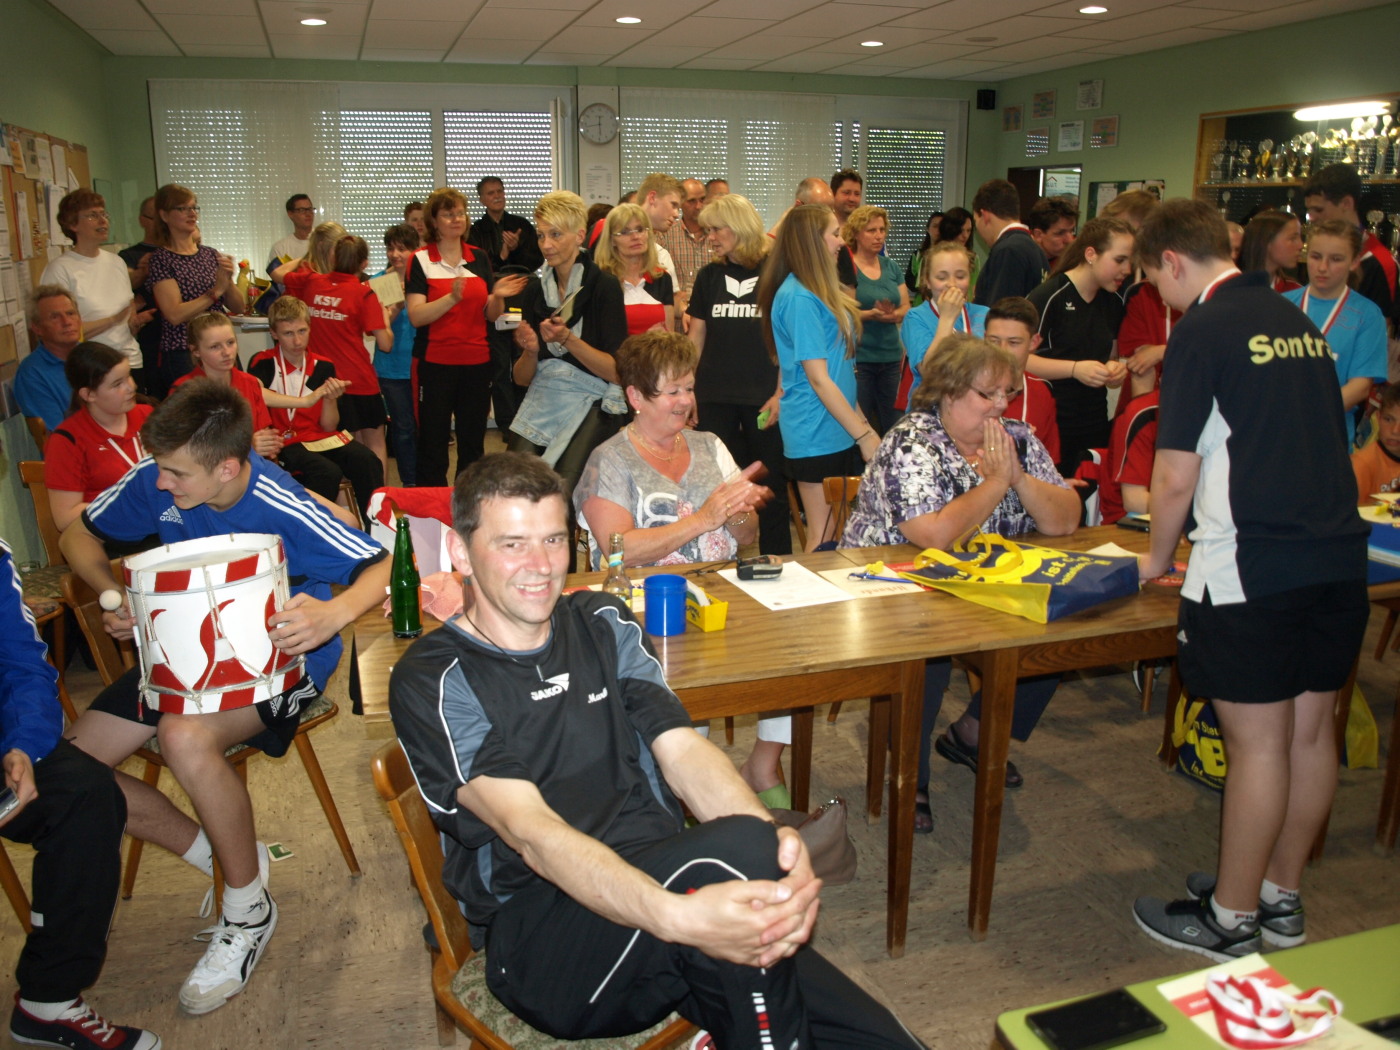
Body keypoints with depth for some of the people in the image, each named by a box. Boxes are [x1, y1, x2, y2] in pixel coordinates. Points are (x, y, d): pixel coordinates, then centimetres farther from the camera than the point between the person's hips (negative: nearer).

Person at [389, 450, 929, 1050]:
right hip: (538, 940, -3)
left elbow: (680, 748, 1)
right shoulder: (432, 680, -5)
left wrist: (775, 840, -21)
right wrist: (677, 918, -36)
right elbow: (529, 831, -19)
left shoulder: (603, 624, 12)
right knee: (736, 850, -32)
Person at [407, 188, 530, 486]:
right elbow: (416, 316, -13)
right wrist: (452, 297, -26)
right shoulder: (420, 260, -2)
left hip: (477, 362, 4)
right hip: (436, 363, -3)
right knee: (433, 442, 0)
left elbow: (491, 316, 10)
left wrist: (497, 297, -11)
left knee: (473, 442, 8)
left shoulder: (480, 258, 10)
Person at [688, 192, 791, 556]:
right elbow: (697, 335, 12)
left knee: (771, 485, 3)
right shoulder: (709, 276, 10)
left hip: (763, 399, -3)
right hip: (715, 398, 4)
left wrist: (780, 393, -9)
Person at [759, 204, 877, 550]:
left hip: (839, 430, 9)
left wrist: (863, 424, 17)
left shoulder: (818, 292, 13)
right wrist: (865, 435, -15)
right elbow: (818, 379, -18)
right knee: (824, 541, -2)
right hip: (818, 435, -9)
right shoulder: (799, 298, -17)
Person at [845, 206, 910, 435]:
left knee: (894, 426, 5)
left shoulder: (891, 266, 13)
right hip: (858, 358, -5)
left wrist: (891, 314, -11)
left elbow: (906, 309, 11)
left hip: (891, 356, 5)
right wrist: (870, 314, -21)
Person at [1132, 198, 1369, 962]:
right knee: (1310, 731, 15)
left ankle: (1231, 918, 17)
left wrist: (1157, 560, 5)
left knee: (1257, 743, 2)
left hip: (1253, 569, -8)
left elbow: (1176, 477, -11)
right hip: (1339, 555, 8)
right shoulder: (1297, 321, 14)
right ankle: (1281, 897, 33)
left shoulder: (1204, 331, -9)